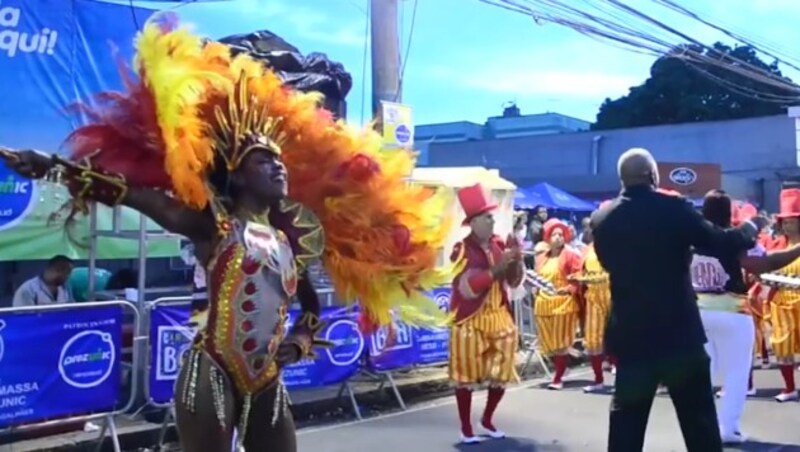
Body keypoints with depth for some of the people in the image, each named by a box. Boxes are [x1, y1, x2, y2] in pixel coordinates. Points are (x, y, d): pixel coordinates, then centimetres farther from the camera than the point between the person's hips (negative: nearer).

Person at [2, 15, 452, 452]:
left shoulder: (288, 239, 11)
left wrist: (300, 341, 9)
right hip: (213, 375, -6)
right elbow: (137, 194, -17)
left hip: (268, 383, 6)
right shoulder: (215, 223, -4)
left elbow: (312, 306, 27)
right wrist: (58, 169, -26)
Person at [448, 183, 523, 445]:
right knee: (466, 376, 2)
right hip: (470, 321, -5)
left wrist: (516, 261, -9)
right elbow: (468, 288, -21)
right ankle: (466, 429, 16)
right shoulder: (463, 250, -12)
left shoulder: (499, 245, 4)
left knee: (502, 374, 10)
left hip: (500, 318, 6)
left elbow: (514, 282, 9)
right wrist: (498, 267, -25)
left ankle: (487, 420, 31)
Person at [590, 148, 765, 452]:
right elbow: (722, 242, -4)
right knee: (699, 420, 11)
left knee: (627, 421, 10)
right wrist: (750, 228, 16)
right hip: (679, 330, -3)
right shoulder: (674, 208, -11)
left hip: (629, 333, 3)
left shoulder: (602, 218, -1)